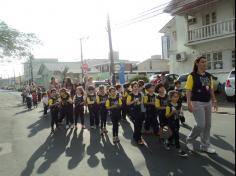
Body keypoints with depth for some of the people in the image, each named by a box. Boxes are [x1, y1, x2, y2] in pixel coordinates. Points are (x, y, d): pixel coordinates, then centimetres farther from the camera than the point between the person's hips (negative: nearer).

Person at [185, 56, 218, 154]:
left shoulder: (209, 76, 9)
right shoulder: (192, 76, -9)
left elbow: (211, 90, 16)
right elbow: (188, 91, -12)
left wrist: (214, 101, 12)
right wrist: (189, 103, -20)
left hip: (208, 103, 7)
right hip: (197, 103, -7)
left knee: (207, 125, 10)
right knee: (201, 125, -10)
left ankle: (205, 146, 24)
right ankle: (189, 140, 15)